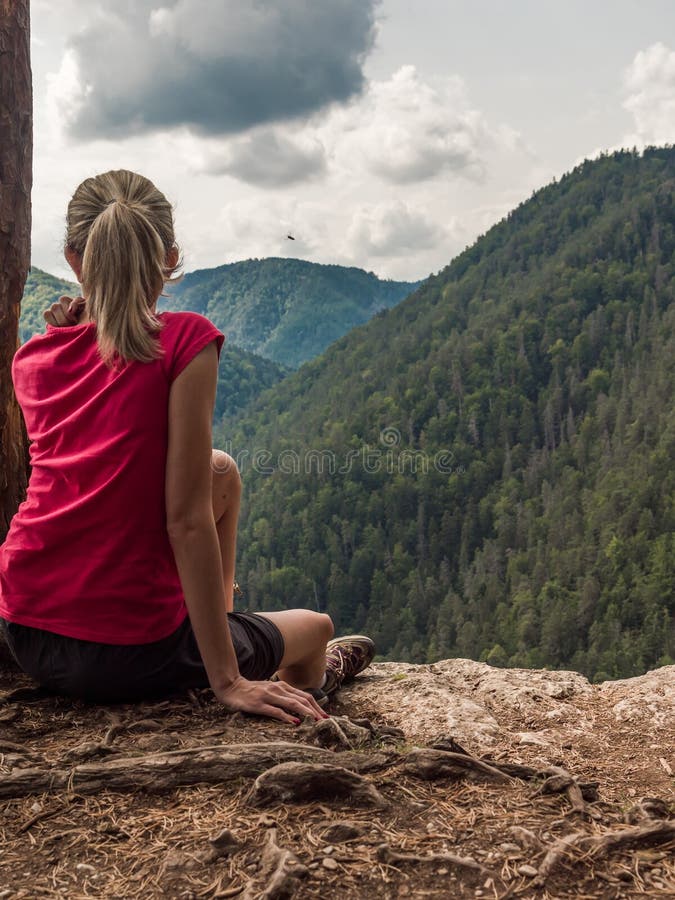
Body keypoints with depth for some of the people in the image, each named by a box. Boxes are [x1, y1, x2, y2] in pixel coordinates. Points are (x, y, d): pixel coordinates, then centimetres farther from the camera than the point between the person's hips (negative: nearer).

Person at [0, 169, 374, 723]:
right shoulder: (185, 340, -13)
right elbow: (186, 519, -18)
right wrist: (228, 681, -14)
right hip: (130, 656, -6)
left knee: (221, 470, 23)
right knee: (315, 629, 23)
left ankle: (217, 613, 43)